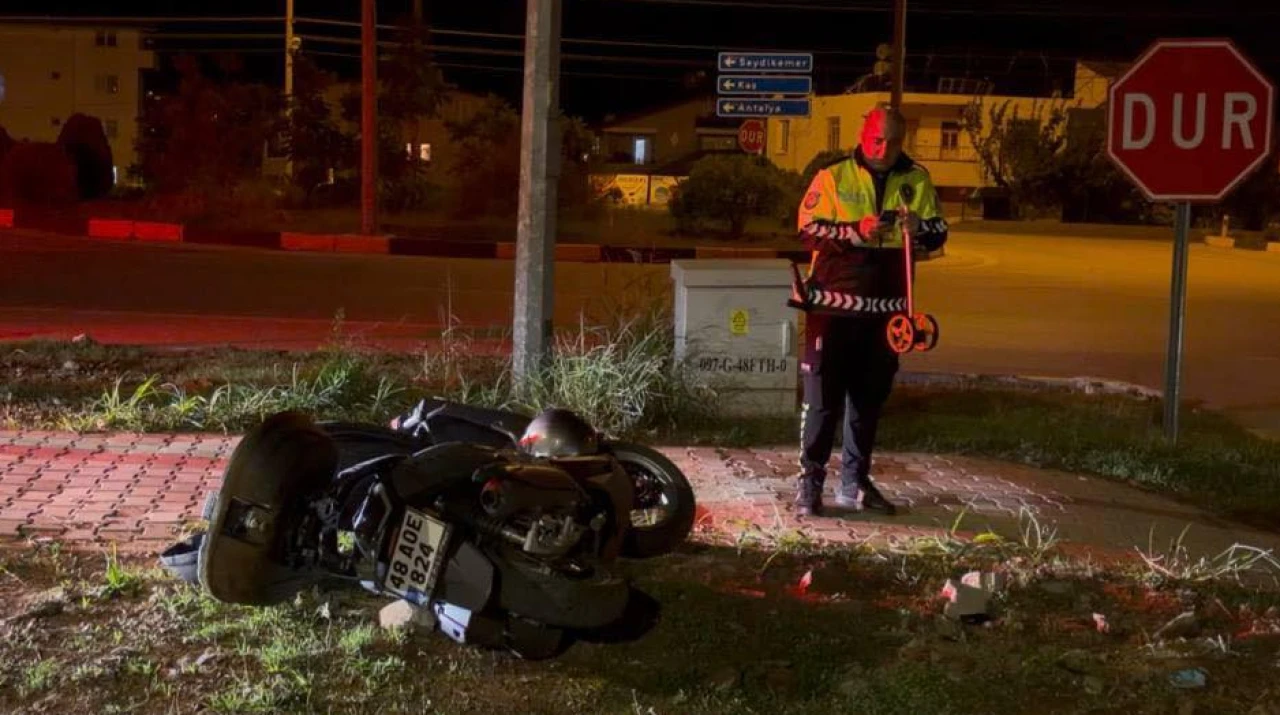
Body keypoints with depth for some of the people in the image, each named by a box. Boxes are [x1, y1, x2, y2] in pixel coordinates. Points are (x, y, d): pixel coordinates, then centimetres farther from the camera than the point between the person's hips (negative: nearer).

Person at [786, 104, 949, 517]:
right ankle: (810, 483, 4)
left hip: (884, 307, 4)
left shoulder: (916, 180, 7)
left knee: (870, 397, 11)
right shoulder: (833, 177, -2)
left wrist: (919, 226, -15)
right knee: (823, 395, -2)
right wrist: (856, 230, -22)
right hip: (834, 303, -4)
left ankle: (854, 483, 22)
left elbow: (938, 234, 8)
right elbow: (808, 231, -8)